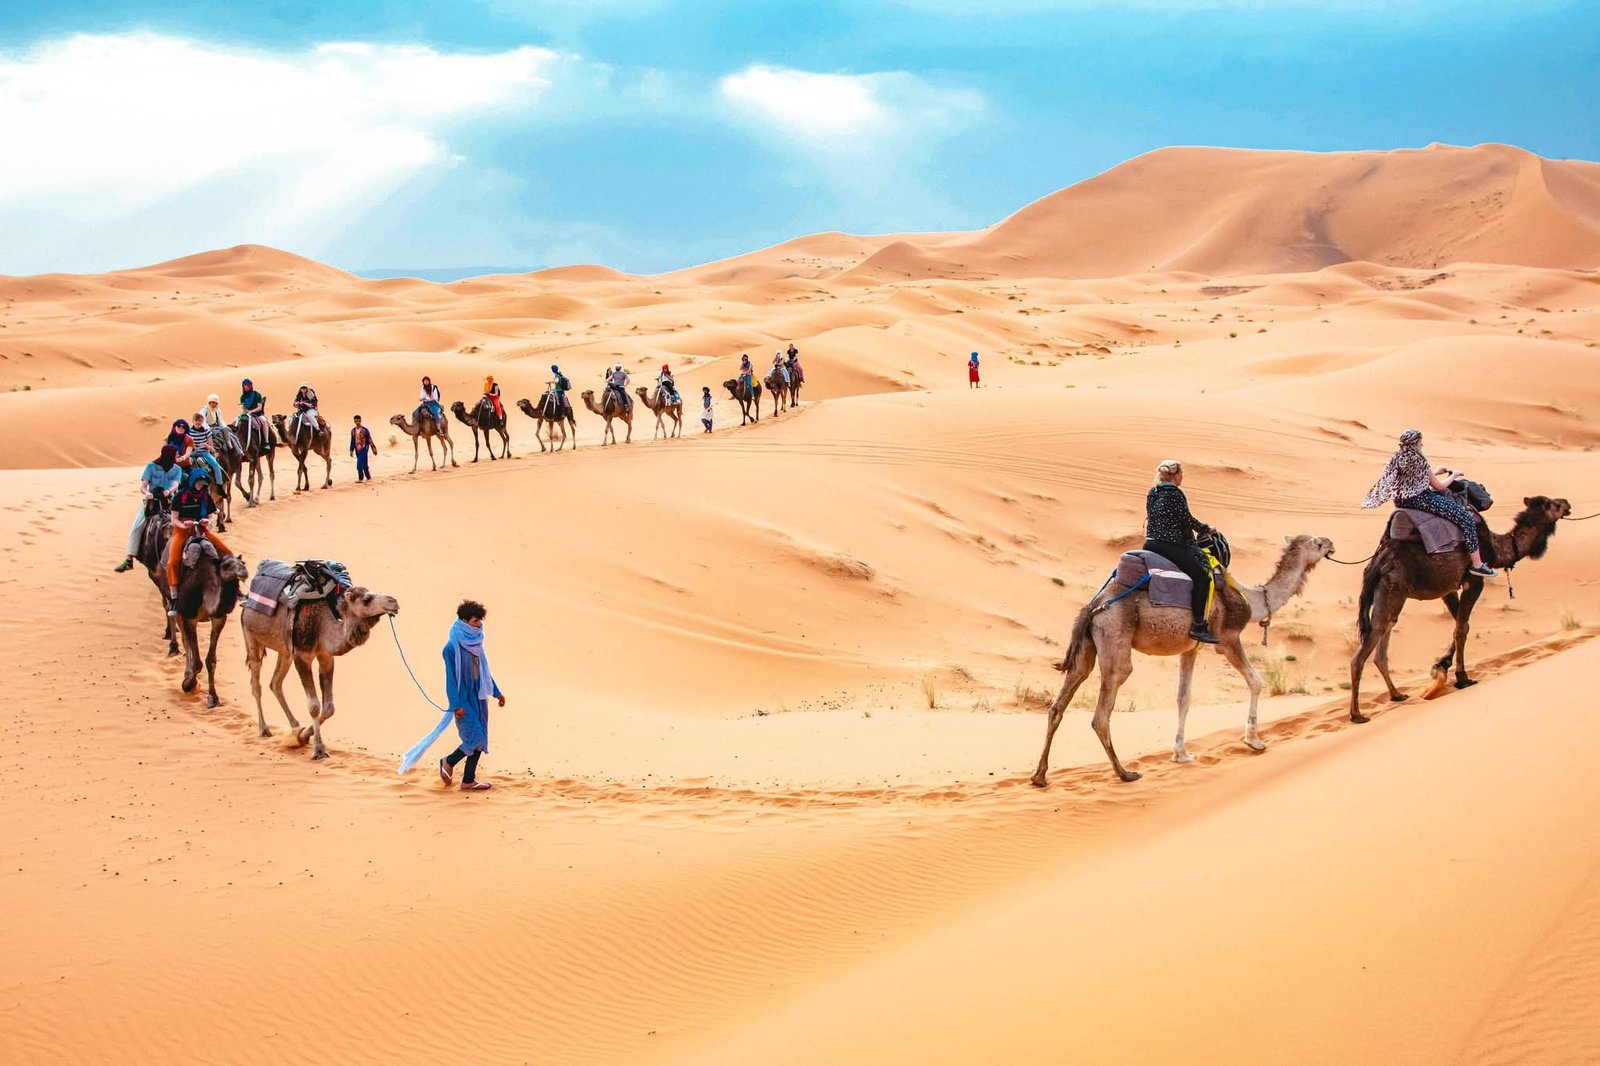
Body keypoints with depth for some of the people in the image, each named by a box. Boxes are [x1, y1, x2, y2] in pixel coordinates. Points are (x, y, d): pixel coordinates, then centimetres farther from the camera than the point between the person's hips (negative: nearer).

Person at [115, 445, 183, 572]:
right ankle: (129, 560, -7)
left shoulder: (177, 469, 8)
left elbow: (175, 484, -9)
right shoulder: (151, 466, 2)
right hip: (151, 500, -1)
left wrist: (169, 491, -32)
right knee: (136, 528, -11)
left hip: (169, 502, 1)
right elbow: (143, 486, -3)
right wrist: (147, 493, -27)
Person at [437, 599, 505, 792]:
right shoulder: (452, 647, -16)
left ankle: (469, 780, 16)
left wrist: (496, 692, 20)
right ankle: (449, 762, 14)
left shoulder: (476, 642, 6)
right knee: (475, 738, -11)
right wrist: (456, 705, -18)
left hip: (479, 697, 7)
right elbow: (450, 677, -15)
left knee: (480, 739, 7)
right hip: (464, 698, -7)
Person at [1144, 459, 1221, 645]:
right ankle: (1199, 626, -16)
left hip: (1150, 545, 9)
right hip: (1170, 547, -9)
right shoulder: (1175, 494, -10)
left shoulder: (1151, 494, 13)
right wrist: (1206, 529, 11)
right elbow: (1187, 520, -8)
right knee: (1202, 575, -7)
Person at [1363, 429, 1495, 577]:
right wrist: (1453, 476, 11)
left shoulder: (1395, 459, 6)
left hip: (1401, 502, 9)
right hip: (1420, 500, -9)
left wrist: (1435, 472, 25)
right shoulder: (1419, 460, -15)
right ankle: (1477, 564, -5)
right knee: (1467, 519, -7)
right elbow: (1439, 486, -5)